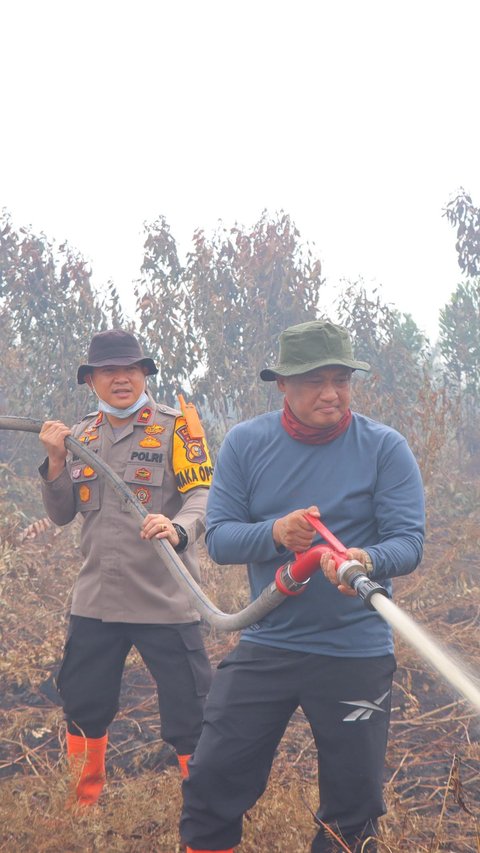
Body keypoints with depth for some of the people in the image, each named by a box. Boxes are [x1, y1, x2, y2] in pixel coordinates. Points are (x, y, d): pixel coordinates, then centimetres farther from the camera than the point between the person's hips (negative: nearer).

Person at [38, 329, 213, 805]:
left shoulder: (174, 426, -5)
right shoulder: (81, 436, 11)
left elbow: (202, 494, -17)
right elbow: (61, 515, 11)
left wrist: (178, 529, -37)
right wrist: (56, 461, -5)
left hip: (164, 601, -5)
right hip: (95, 600, 6)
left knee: (188, 717, -4)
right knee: (83, 708, 17)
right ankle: (82, 804, 36)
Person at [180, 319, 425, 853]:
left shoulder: (385, 448, -7)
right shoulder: (245, 443, -2)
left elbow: (409, 542, -12)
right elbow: (218, 537, -5)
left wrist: (366, 561, -34)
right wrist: (274, 533, -25)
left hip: (356, 653, -1)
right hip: (265, 644, 2)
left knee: (353, 808, 10)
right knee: (211, 786, 4)